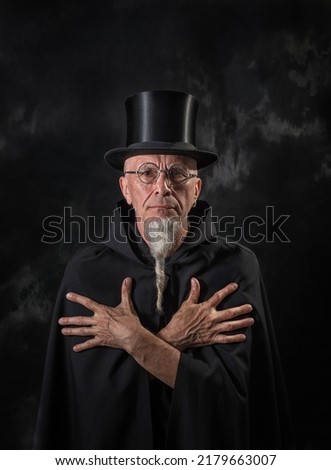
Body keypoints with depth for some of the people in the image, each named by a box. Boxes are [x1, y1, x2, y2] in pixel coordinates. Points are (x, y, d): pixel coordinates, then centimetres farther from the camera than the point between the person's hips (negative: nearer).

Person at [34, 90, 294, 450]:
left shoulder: (235, 267, -16)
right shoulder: (87, 271, -14)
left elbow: (229, 391, -21)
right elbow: (92, 392, -17)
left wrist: (134, 338, -25)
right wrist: (173, 338, -22)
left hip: (209, 448, 0)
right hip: (111, 445, 1)